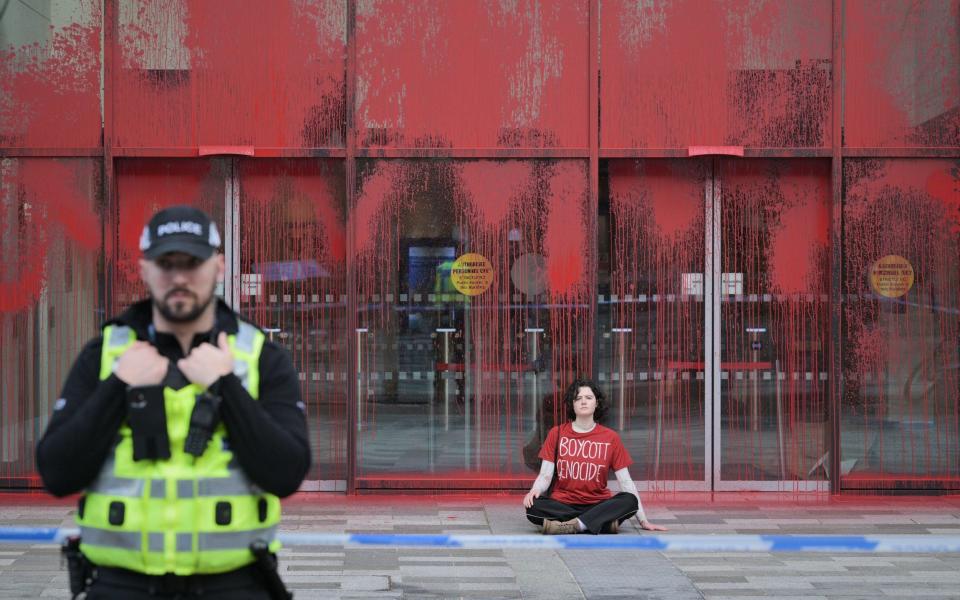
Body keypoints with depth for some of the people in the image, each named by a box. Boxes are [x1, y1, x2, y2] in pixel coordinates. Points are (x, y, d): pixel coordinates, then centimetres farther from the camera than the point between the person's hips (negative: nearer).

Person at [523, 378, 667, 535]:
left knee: (629, 501, -29)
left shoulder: (610, 437, 4)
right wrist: (534, 491, -22)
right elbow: (545, 476, 2)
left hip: (598, 504, 0)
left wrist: (643, 521, -1)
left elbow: (626, 481, 4)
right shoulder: (557, 433, 5)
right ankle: (605, 522, -29)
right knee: (533, 507, -32)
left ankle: (573, 525, -35)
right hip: (563, 504, 0)